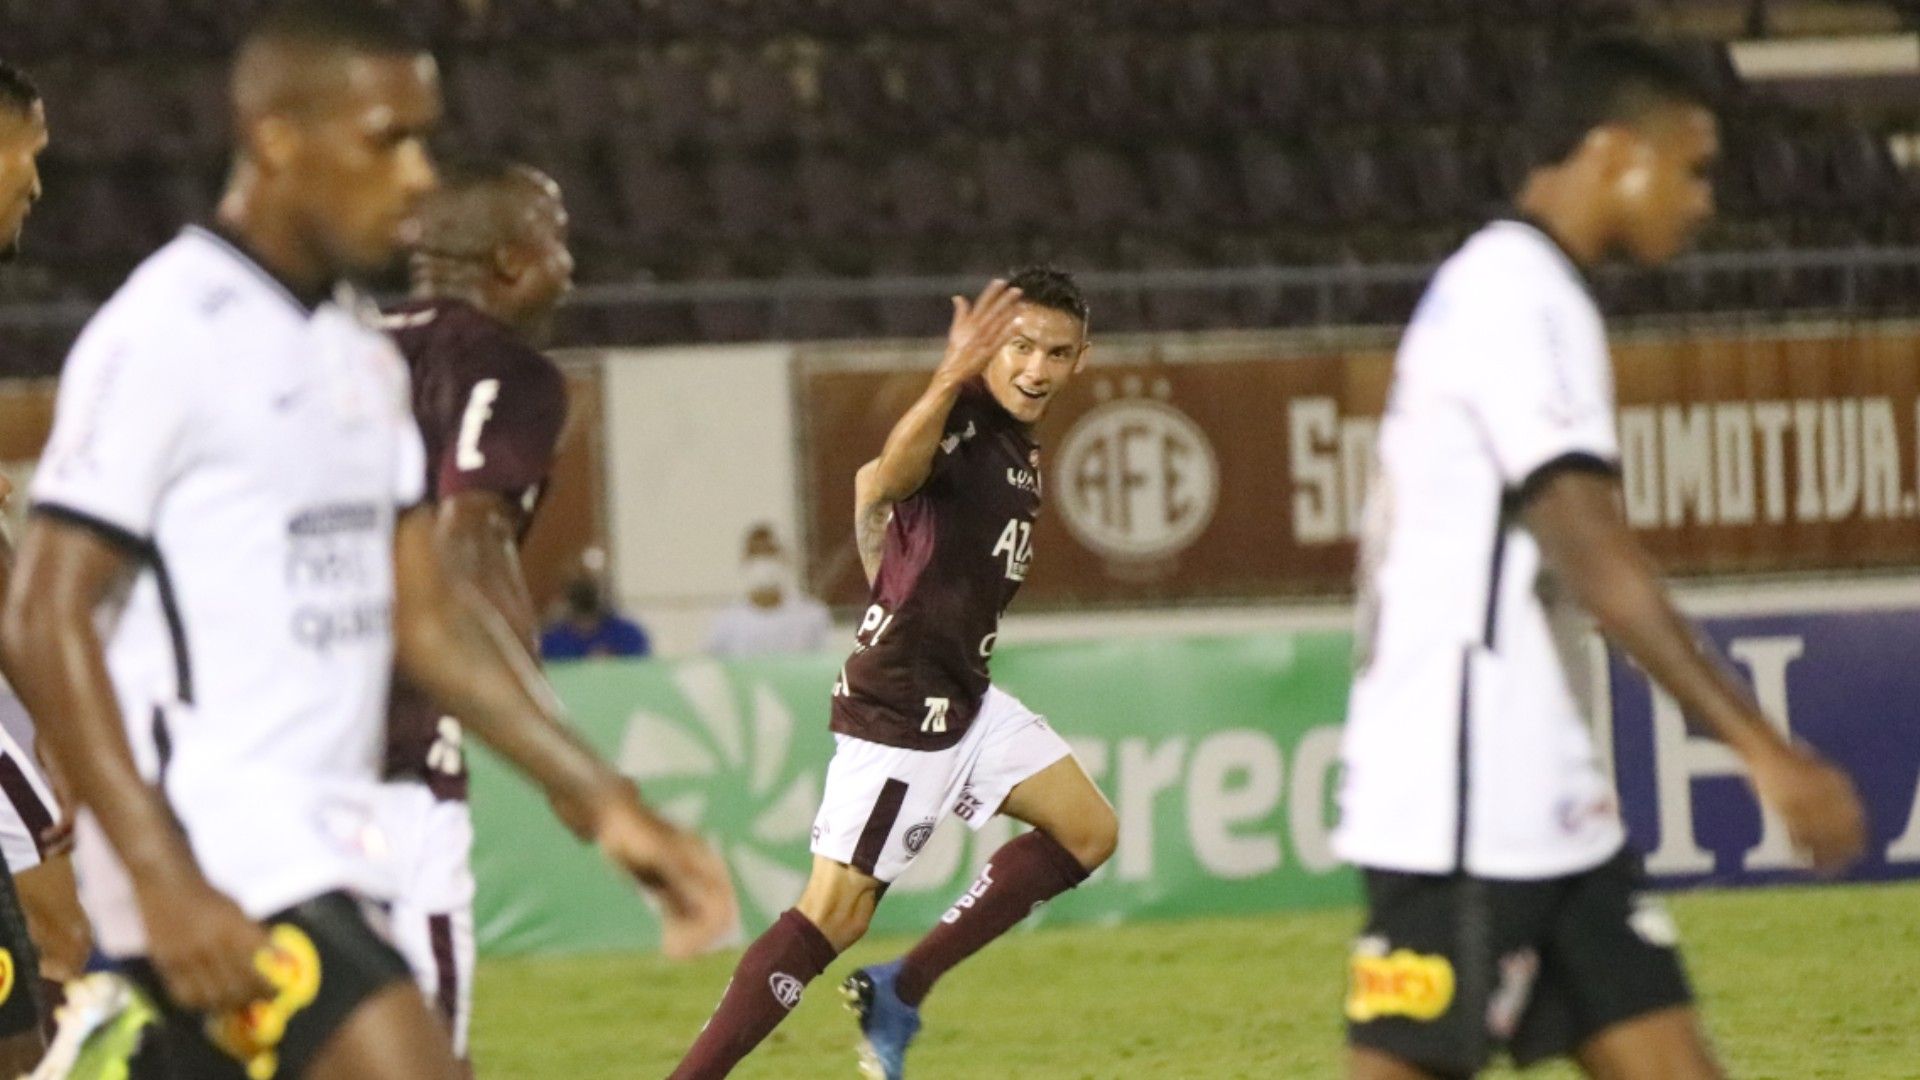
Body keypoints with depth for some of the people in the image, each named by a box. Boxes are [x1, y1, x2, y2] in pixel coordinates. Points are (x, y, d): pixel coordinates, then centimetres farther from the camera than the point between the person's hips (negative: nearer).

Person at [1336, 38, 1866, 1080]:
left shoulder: (1486, 289, 18)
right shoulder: (1521, 298, -13)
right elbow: (1595, 561, -22)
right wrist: (1765, 749, -25)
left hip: (1547, 804, 10)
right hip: (1463, 810, -10)